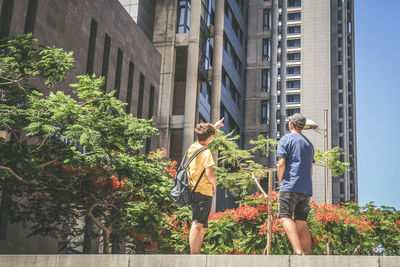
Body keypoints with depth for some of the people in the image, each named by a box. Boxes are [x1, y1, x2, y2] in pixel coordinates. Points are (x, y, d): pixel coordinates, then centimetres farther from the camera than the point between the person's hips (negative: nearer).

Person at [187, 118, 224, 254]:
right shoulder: (206, 152, -13)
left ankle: (196, 253, 18)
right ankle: (194, 255, -15)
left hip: (193, 191, 9)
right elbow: (209, 174, -18)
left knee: (202, 226, 16)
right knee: (198, 225, -12)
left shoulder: (192, 148, 11)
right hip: (204, 192, -8)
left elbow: (204, 136, 31)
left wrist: (214, 127, 42)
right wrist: (214, 185, 1)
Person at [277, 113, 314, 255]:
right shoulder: (309, 143, 24)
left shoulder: (286, 139, 2)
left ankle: (298, 251, -29)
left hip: (290, 186, -7)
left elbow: (281, 164, -7)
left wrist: (280, 183, 2)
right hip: (307, 189, 7)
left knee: (285, 217, -13)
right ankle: (308, 253, -1)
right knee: (302, 222, 6)